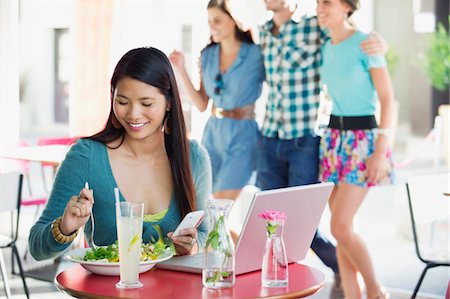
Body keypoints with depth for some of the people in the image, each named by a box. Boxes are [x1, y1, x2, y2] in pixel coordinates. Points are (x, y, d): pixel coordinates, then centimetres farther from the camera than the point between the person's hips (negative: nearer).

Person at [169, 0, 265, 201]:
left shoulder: (256, 55, -10)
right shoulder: (208, 56, 5)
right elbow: (201, 105, 8)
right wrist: (181, 71, 1)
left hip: (242, 135, -5)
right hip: (212, 133, 5)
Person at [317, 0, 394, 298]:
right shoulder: (326, 48, 9)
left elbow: (388, 100, -12)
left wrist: (381, 150, -17)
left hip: (363, 138, -7)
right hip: (333, 138, 7)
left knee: (340, 227, -11)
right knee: (342, 228, 5)